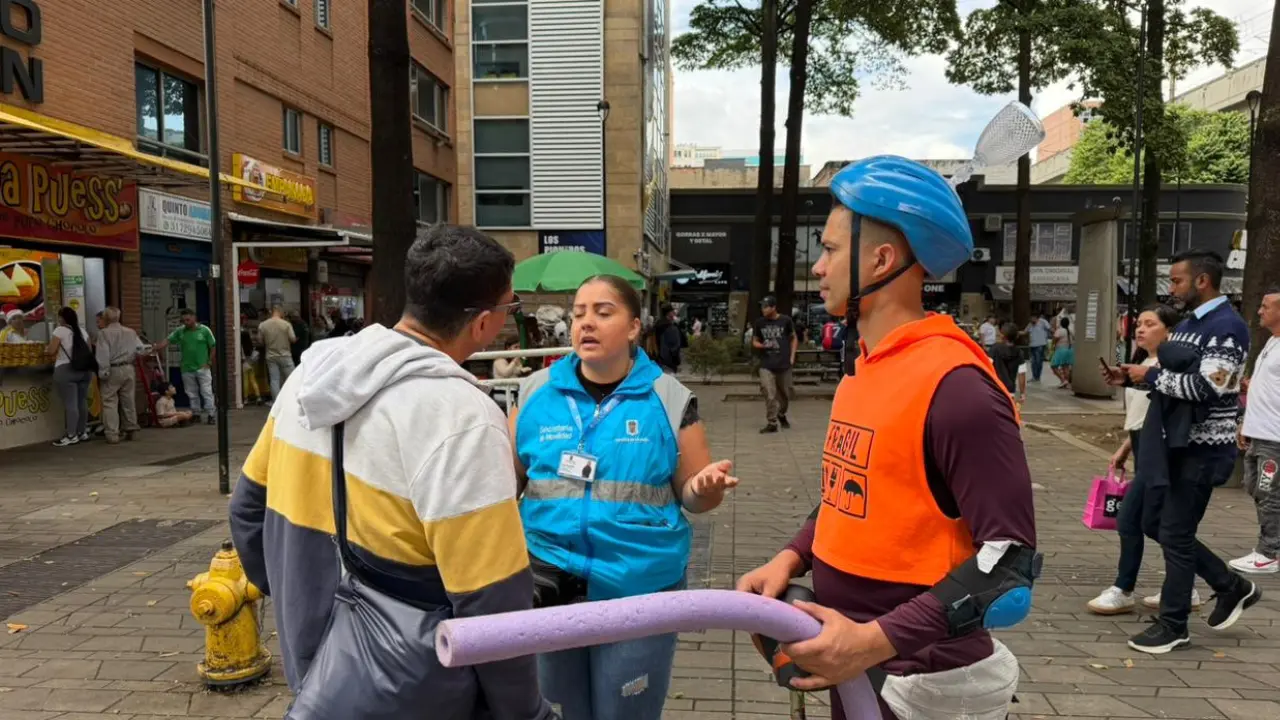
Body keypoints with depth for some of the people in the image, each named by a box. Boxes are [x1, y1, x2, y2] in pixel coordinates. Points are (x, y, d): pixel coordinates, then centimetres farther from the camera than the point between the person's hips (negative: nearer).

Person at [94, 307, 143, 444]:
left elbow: (103, 355, -14)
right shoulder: (131, 332, 6)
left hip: (112, 370, -5)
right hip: (128, 369, 5)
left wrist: (103, 373, -11)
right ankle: (130, 430, 19)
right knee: (128, 400, 14)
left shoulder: (104, 333, -9)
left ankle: (112, 435, -5)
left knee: (110, 402, -1)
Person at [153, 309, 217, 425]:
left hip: (202, 368, -3)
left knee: (206, 392, -4)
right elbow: (166, 341, -4)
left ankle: (211, 415, -1)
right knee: (192, 394, 11)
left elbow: (213, 347, -2)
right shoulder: (180, 331, 2)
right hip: (187, 369, 3)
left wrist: (209, 362, -7)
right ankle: (195, 415, 19)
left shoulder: (204, 330, -6)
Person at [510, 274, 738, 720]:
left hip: (639, 592, -2)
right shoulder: (537, 392, -1)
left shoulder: (668, 398, -5)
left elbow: (692, 496, 0)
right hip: (549, 588, 2)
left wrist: (706, 487, -22)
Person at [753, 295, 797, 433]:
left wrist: (792, 357, 1)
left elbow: (794, 338, 10)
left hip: (784, 364, 0)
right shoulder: (759, 323, 1)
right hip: (766, 365, 0)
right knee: (769, 395, -10)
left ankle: (781, 415, 40)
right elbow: (754, 341, 10)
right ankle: (771, 423, -3)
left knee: (785, 393, 14)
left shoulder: (785, 321, -2)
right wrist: (762, 345, -13)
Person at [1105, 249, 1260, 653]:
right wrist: (1132, 376, 2)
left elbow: (1204, 387, -25)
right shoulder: (1189, 323, 14)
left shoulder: (1227, 326, -16)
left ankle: (1173, 626, 13)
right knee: (1161, 526, 14)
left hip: (1201, 449, -9)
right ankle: (1232, 588, 32)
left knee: (1175, 535, -1)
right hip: (1176, 444, 9)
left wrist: (1150, 374, -15)